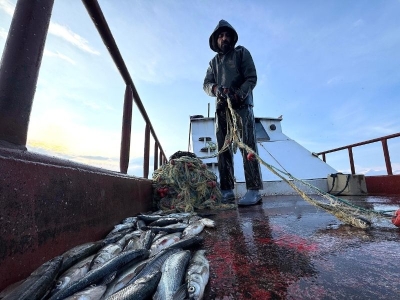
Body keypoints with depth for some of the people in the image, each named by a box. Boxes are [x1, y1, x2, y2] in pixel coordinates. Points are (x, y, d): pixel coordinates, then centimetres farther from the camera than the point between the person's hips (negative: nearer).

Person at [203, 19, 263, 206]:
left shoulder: (242, 53, 14)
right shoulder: (213, 62, 25)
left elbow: (252, 78, 1)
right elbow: (206, 84, 11)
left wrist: (239, 94, -16)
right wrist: (216, 89, -13)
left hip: (242, 105, -4)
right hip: (221, 108, 4)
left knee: (247, 145, -14)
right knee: (223, 148, -4)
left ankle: (254, 190, -14)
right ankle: (227, 191, -1)